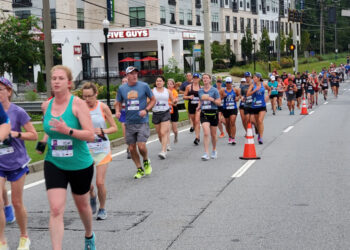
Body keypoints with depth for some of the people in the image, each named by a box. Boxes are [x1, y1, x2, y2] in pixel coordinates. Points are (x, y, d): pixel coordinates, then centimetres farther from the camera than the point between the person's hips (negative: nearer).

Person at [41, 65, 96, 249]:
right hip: (54, 164, 2)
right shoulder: (46, 106, 2)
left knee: (82, 205, 19)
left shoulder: (78, 104, -13)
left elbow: (90, 135, -20)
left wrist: (68, 131, -32)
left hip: (80, 165, -2)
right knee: (56, 210, -13)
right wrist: (44, 142, 8)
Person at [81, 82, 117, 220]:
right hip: (86, 148, 2)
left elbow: (114, 127, 2)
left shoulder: (103, 107, -3)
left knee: (100, 182, -7)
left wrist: (103, 131, -16)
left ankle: (102, 209, 17)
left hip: (101, 148, -1)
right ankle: (92, 196, 33)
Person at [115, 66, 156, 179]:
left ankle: (146, 161, 18)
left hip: (142, 122, -3)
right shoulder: (122, 88, 4)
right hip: (129, 122, 3)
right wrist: (117, 112, -5)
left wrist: (146, 110, -11)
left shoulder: (144, 86, -3)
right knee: (132, 148, 5)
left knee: (141, 146, -14)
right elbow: (118, 103, 16)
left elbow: (153, 100, 5)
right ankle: (139, 169, 22)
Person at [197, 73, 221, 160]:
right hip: (204, 114, 1)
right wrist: (199, 106, 5)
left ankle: (214, 151, 32)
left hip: (213, 113, -1)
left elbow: (219, 102, -5)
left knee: (213, 134, 9)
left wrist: (211, 99, -19)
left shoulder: (214, 90, -3)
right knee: (206, 133, -15)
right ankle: (206, 154, -17)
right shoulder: (200, 91, 8)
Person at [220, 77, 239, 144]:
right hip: (225, 109, 1)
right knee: (227, 123, 9)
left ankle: (233, 138, -15)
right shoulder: (222, 90, -1)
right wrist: (223, 96, -20)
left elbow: (238, 95, 20)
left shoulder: (235, 90, 3)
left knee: (232, 122, -14)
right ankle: (230, 136, 30)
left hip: (233, 108, -1)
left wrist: (237, 97, -1)